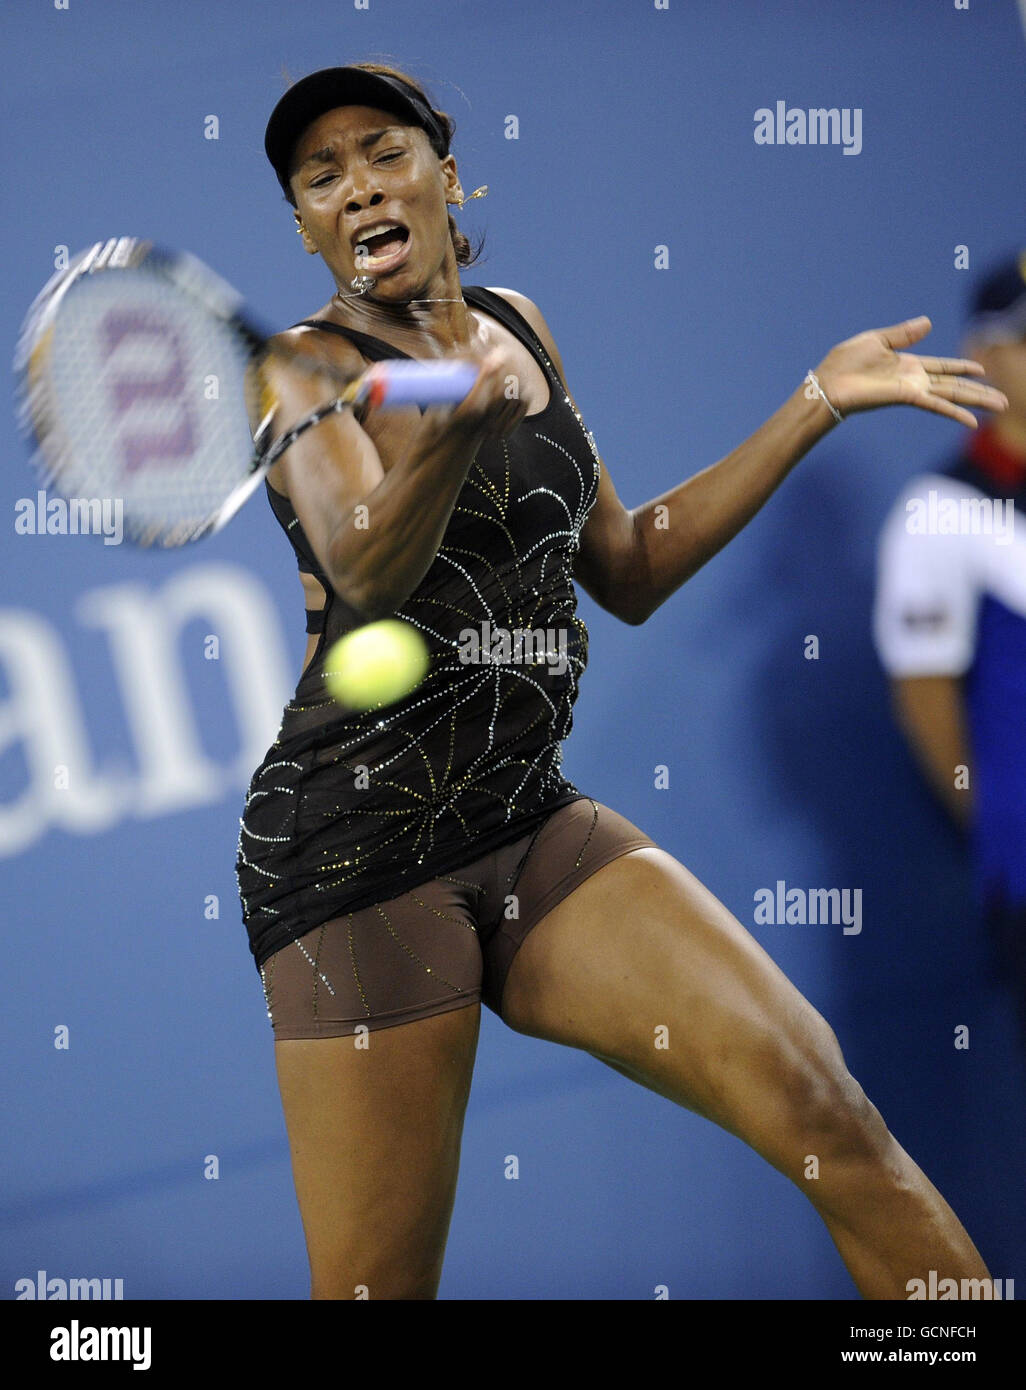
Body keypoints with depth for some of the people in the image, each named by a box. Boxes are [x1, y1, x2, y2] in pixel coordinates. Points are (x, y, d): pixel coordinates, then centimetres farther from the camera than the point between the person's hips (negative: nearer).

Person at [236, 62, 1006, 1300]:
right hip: (357, 847, -5)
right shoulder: (305, 370, -4)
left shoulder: (516, 327, 15)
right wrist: (456, 427, -45)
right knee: (378, 1286, -5)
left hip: (528, 825, 5)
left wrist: (819, 401, 19)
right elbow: (365, 568, -24)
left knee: (820, 1105, -14)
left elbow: (629, 571, 22)